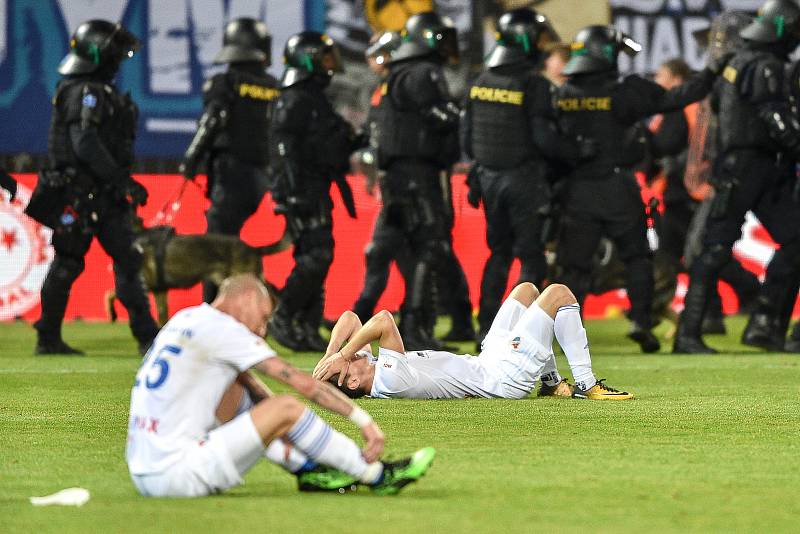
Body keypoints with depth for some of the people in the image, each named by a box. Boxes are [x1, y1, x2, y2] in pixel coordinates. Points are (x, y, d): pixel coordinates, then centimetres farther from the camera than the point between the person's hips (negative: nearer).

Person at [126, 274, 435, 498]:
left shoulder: (187, 320, 19)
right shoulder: (219, 327, -7)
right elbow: (303, 383, -8)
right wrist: (363, 419, -3)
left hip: (143, 473, 9)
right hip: (176, 475, -9)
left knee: (237, 393, 22)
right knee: (287, 408, -7)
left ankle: (309, 470, 17)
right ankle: (378, 476, 5)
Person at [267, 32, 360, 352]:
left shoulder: (315, 98, 21)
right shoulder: (295, 100, -11)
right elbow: (285, 147, -19)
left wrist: (354, 141, 13)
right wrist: (297, 191, -25)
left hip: (316, 192, 10)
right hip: (303, 190, -10)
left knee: (315, 257, 8)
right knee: (316, 255, -15)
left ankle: (308, 329, 9)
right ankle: (283, 318, -12)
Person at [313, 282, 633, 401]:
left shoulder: (369, 368, -7)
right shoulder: (390, 380, -34)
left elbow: (350, 318, -2)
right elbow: (384, 321, -45)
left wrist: (329, 356, -15)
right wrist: (339, 355, -37)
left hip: (484, 364, 10)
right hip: (507, 376, -10)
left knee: (526, 290, 26)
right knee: (559, 294, -4)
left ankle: (551, 383, 30)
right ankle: (586, 385, 3)